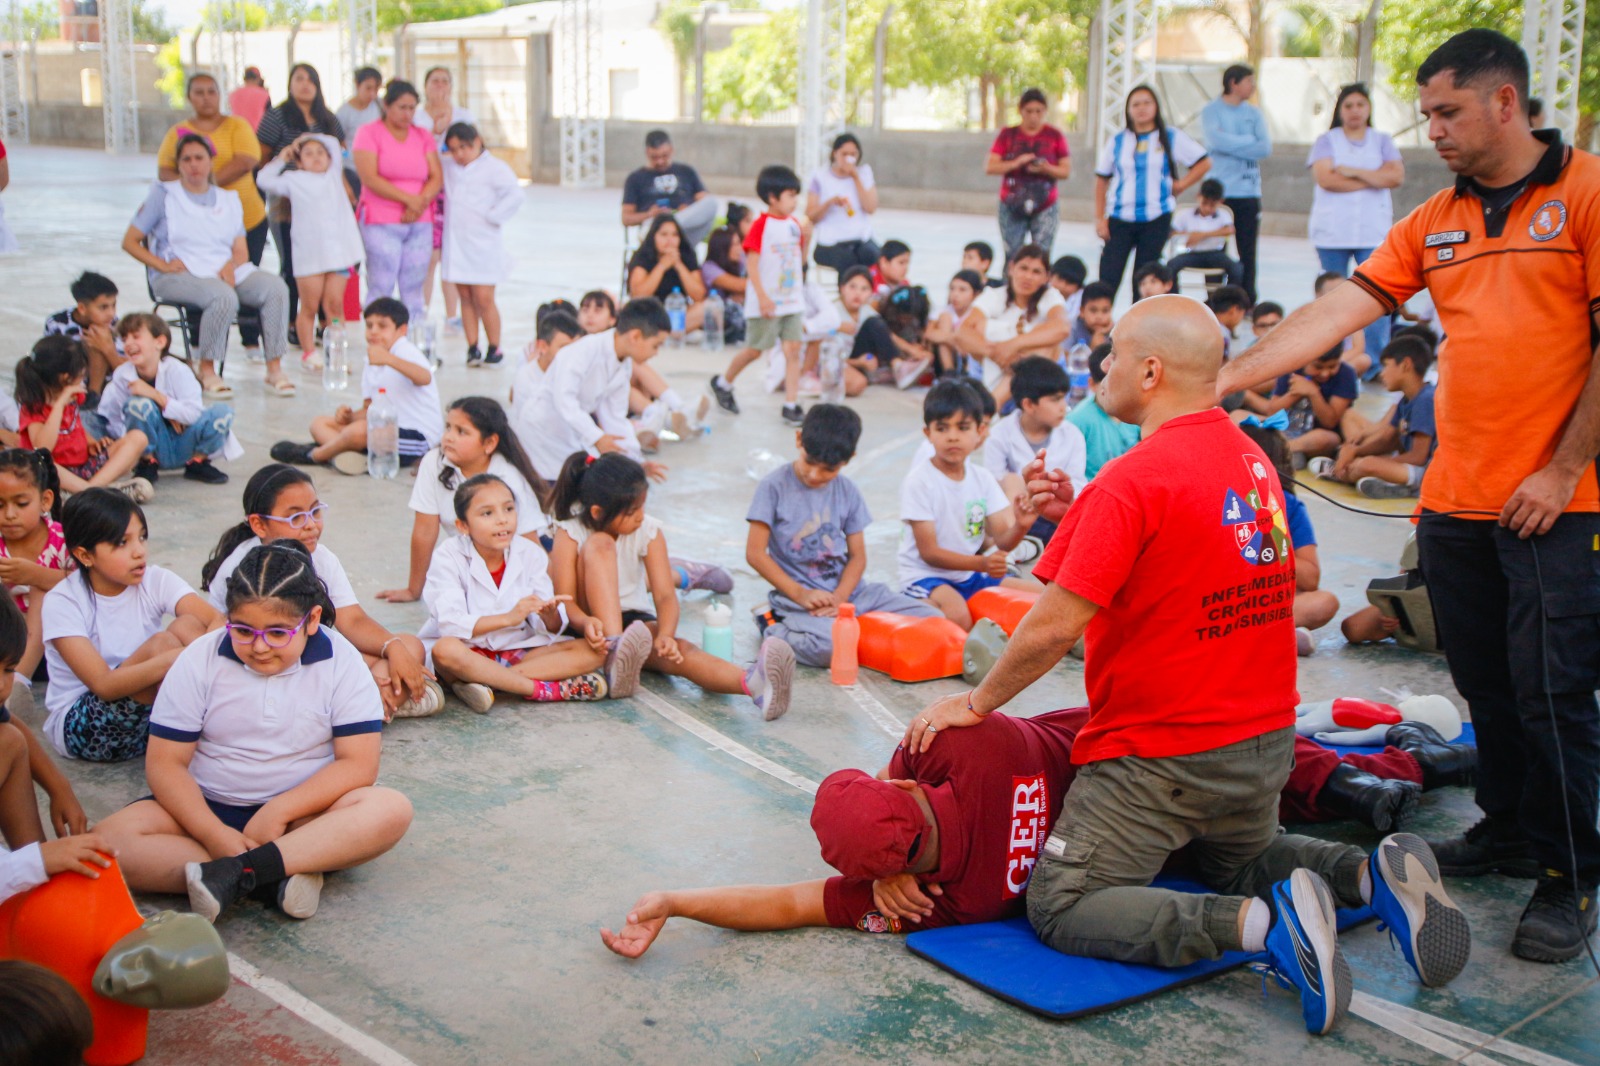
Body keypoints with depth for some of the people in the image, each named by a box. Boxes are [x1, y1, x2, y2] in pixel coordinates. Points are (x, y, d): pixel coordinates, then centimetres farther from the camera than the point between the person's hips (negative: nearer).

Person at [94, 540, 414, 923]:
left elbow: (358, 763, -10)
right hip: (209, 808, 1)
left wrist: (280, 811, -22)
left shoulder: (342, 663, -6)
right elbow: (164, 763, -7)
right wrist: (215, 834, -22)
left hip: (305, 810, -1)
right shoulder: (199, 660, -5)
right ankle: (279, 875, -32)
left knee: (392, 810, -31)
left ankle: (232, 873, -37)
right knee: (113, 838, -27)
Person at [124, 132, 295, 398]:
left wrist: (231, 265, -11)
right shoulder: (164, 194, 10)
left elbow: (241, 251, 14)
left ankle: (274, 369, -24)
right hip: (180, 275, -4)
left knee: (276, 288, -24)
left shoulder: (229, 199, 22)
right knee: (224, 297, -37)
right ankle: (206, 371, -21)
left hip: (229, 272, 4)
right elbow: (130, 241, 5)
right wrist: (162, 265, -11)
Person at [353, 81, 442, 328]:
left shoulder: (423, 136, 14)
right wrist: (408, 199, -15)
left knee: (414, 290, 4)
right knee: (381, 289, -7)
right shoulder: (369, 133, 2)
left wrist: (421, 202, -14)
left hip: (420, 223, 4)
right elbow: (369, 178, -10)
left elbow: (437, 177, 5)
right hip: (381, 223, -4)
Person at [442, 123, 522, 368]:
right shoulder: (448, 166, 12)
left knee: (484, 299, -5)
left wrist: (491, 216, -12)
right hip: (455, 243, 5)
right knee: (466, 298, 6)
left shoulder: (494, 166, -4)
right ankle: (472, 348, 12)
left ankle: (495, 349, 8)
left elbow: (514, 195, -12)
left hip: (483, 244, -5)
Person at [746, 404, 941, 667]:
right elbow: (755, 553, -8)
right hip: (797, 597, -5)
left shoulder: (848, 492, 8)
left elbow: (857, 556, 6)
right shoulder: (775, 486, -5)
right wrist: (799, 594, -16)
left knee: (932, 619, -6)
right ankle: (776, 628, -5)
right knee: (829, 646, -37)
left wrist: (839, 598, -13)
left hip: (848, 591, 5)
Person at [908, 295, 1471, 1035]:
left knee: (1060, 910, -3)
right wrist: (1077, 516, 3)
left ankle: (1262, 923, -20)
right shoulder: (1254, 461, 4)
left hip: (1162, 758, -8)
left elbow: (1056, 626, -23)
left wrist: (977, 702, -8)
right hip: (1266, 740, 8)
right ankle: (1372, 873, 4)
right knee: (1240, 861, 33)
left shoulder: (1134, 481, -22)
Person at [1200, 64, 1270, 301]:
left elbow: (1265, 148, -3)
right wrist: (1250, 141, -8)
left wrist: (1231, 143, -10)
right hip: (1218, 191, -3)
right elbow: (1217, 140, -17)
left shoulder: (1254, 113, 11)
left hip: (1248, 193, 3)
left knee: (1247, 253, 4)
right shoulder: (1211, 111, 1)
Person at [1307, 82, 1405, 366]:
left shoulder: (1382, 141, 13)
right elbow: (1325, 178, -10)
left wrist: (1353, 172, -8)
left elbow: (1396, 176, -4)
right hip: (1332, 231, 0)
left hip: (1374, 231, 0)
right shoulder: (1327, 141, 8)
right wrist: (1374, 179, -6)